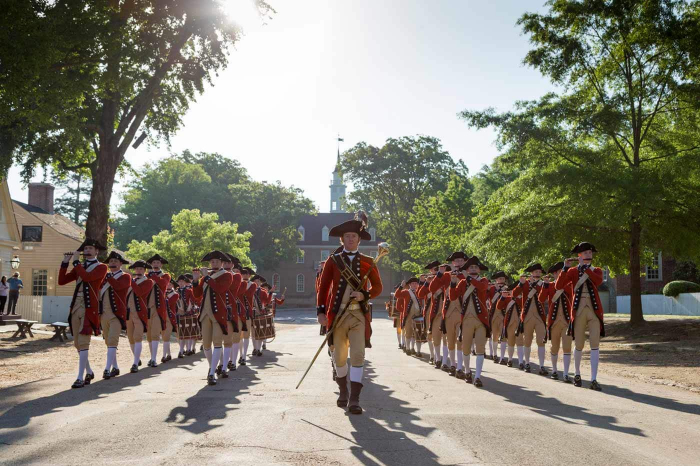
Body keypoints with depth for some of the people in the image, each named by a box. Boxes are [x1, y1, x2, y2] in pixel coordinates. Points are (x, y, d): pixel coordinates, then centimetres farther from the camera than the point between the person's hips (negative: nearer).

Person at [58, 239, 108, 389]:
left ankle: (80, 378, -11)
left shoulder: (101, 267, -3)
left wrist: (76, 261, -11)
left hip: (89, 308, -7)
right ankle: (89, 372, 28)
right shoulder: (79, 267, 16)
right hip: (76, 307, 7)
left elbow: (87, 277, -21)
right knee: (77, 343, 12)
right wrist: (65, 262, 0)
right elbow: (62, 281, 8)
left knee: (83, 342, -11)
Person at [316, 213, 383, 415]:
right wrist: (321, 311, -6)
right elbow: (323, 287, 2)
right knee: (339, 357, 9)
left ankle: (354, 399, -7)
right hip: (337, 314, 1)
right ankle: (343, 391, 32)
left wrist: (364, 295, -10)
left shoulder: (368, 262, 6)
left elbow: (377, 287, 10)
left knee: (358, 355, -11)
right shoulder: (333, 260, 4)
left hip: (359, 315, 0)